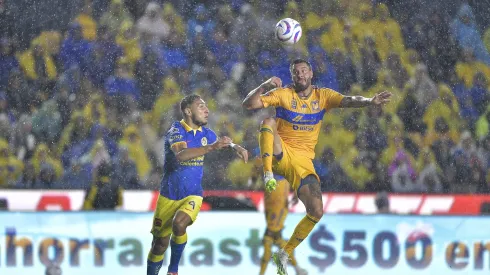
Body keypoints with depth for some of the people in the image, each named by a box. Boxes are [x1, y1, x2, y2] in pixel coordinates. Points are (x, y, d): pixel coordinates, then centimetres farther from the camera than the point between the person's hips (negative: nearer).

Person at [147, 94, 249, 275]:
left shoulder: (206, 134, 2)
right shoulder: (176, 131, -15)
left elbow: (224, 144, 20)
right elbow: (181, 154, -35)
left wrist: (235, 147, -6)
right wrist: (211, 147, -44)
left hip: (192, 195, 2)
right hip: (169, 196, -2)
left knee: (179, 224, -28)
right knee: (160, 244, 4)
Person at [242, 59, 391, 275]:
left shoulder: (323, 96, 6)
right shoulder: (283, 94, 0)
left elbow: (348, 101, -11)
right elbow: (248, 104, -7)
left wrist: (370, 101, -30)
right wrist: (265, 86, -23)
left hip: (303, 161, 2)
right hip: (279, 154, -2)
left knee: (316, 212, -11)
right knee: (269, 122, -32)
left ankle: (284, 254, 7)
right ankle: (268, 174, -36)